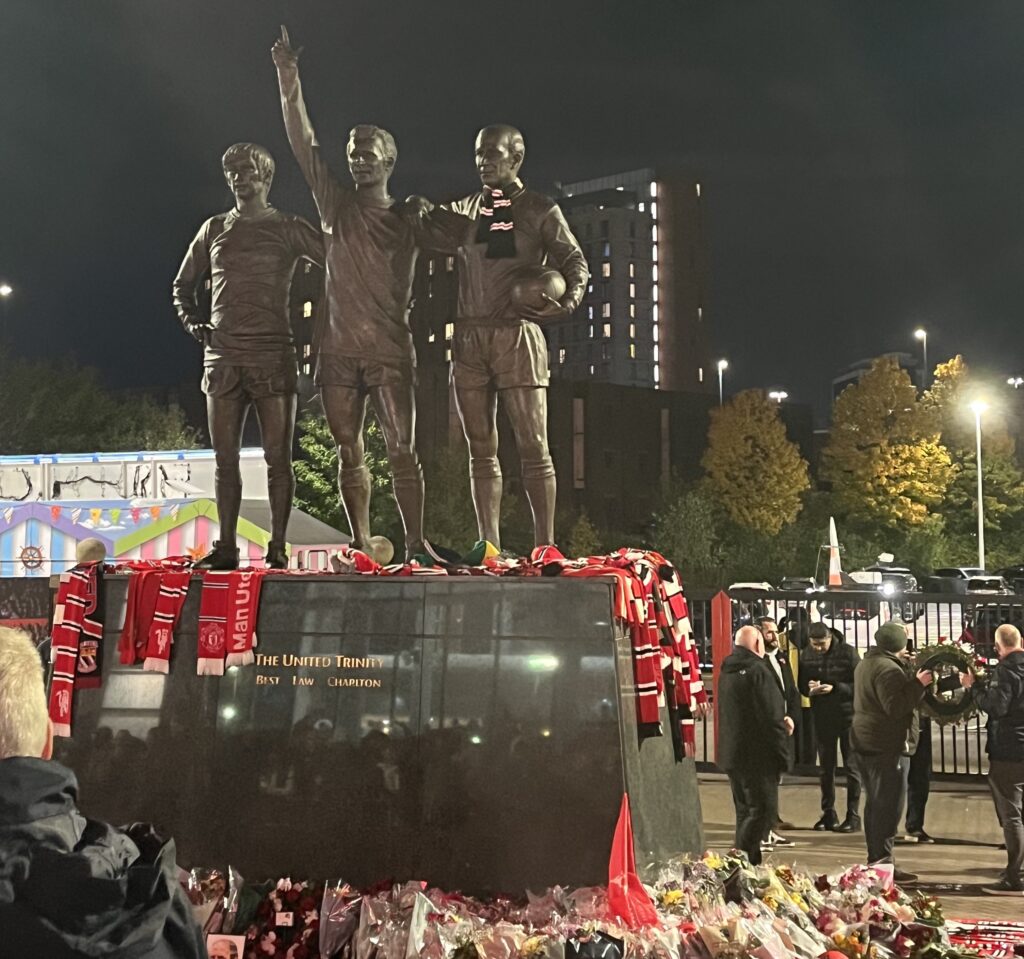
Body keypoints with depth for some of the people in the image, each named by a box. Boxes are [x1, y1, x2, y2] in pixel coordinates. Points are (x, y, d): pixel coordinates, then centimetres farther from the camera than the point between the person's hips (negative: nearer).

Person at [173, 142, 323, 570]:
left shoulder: (289, 229, 5)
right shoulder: (214, 229, 15)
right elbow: (183, 285, 26)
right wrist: (192, 321, 11)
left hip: (273, 355, -3)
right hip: (222, 356, 4)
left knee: (277, 457, -3)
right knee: (225, 458, 4)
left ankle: (277, 548, 1)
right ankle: (225, 548, 10)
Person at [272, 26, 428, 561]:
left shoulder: (408, 221, 9)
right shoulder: (336, 205, 11)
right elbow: (302, 142, 5)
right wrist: (288, 80, -2)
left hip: (389, 350, -2)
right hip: (339, 349, 2)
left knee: (402, 450, -7)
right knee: (349, 453, 4)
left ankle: (415, 543, -5)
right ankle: (361, 545, 11)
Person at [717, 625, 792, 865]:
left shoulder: (726, 672, 13)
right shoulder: (758, 671, -16)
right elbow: (772, 717, -18)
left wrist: (782, 723, 21)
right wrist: (783, 754, -8)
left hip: (731, 753, 9)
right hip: (758, 755, -9)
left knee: (745, 810, 16)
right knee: (763, 811, -7)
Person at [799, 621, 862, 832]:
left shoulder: (848, 653, -12)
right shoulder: (806, 655, 1)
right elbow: (802, 685, 7)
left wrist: (835, 688, -26)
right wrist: (809, 689, -16)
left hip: (847, 715, -4)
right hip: (822, 717, 4)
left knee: (851, 767, 3)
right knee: (826, 767, 12)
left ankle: (853, 815, 8)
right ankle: (828, 813, 21)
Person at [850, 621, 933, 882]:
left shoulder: (866, 663, 14)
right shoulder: (888, 669, -18)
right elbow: (896, 706, -25)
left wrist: (912, 682, 17)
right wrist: (918, 684, -21)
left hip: (865, 742, 10)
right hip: (888, 746, -10)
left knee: (875, 804, 15)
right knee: (889, 807, -7)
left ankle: (875, 860, 21)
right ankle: (883, 864, -7)